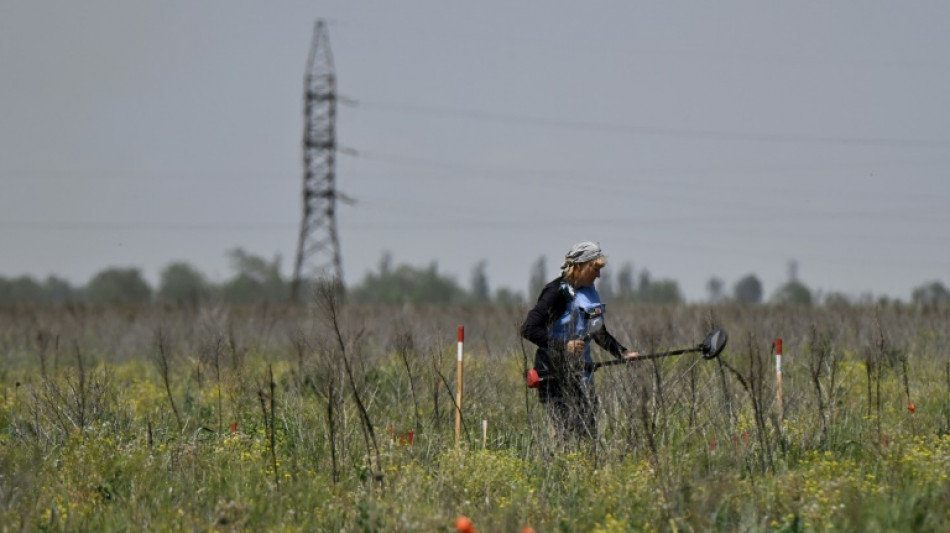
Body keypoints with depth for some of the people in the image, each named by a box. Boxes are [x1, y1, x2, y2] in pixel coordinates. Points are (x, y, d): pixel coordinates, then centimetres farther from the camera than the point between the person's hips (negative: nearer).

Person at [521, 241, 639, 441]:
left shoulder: (589, 293, 12)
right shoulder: (558, 292, -14)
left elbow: (600, 334, 26)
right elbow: (528, 329, -22)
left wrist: (623, 353, 15)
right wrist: (563, 346, -28)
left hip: (581, 375, 8)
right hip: (556, 376, -8)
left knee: (588, 435, 4)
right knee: (568, 434, -13)